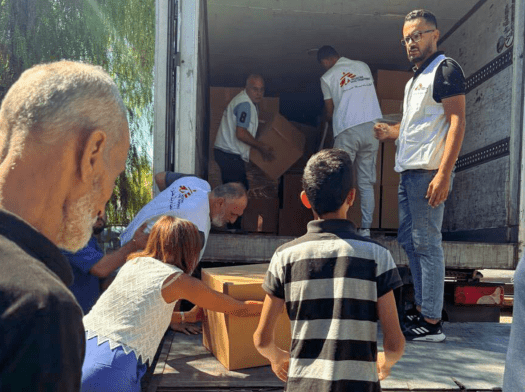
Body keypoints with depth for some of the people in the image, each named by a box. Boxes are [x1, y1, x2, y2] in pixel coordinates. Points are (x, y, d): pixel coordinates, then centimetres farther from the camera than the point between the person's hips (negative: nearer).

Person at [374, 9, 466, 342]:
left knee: (427, 244, -7)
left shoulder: (446, 69, -5)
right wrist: (392, 132, 12)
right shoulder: (416, 77, 22)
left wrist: (443, 174, -23)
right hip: (409, 171, 10)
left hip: (428, 172, -10)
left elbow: (457, 122, -15)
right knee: (408, 241, 13)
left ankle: (432, 323, 1)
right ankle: (422, 309, 23)